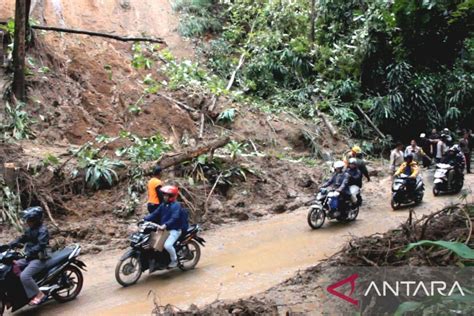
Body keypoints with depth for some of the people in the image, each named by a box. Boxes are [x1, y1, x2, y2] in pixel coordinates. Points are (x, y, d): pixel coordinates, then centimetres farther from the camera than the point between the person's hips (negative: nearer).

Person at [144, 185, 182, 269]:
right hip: (164, 229, 9)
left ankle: (174, 260, -2)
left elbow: (174, 218, -29)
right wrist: (144, 219, -7)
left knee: (167, 245, -28)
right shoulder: (163, 205, 10)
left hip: (174, 230, -9)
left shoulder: (176, 205, -16)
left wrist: (165, 225, -42)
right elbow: (155, 214, 6)